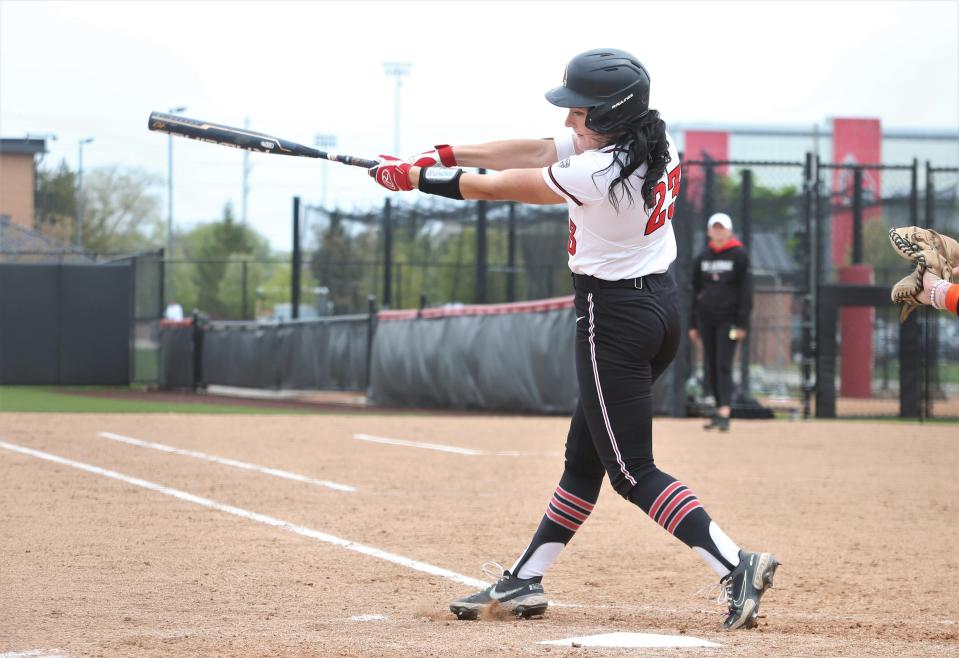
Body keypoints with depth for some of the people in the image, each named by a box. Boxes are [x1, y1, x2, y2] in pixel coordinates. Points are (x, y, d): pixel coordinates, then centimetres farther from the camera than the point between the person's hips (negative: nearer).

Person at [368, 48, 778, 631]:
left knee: (633, 472, -6)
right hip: (661, 304, 10)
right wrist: (441, 156, 3)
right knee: (585, 453, 16)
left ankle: (737, 566, -17)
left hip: (615, 316, -10)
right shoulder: (655, 142, 1)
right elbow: (532, 152, 5)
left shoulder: (600, 173, -25)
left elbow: (500, 187, -13)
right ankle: (525, 582, 25)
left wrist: (413, 177, 0)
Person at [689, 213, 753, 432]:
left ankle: (724, 414, -19)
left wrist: (742, 324, -10)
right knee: (709, 367, 5)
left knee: (724, 365, -13)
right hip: (706, 318, 5)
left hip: (728, 318, -5)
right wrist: (693, 324, 12)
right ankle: (720, 410, 14)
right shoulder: (702, 258, 12)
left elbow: (745, 291, -4)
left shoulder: (739, 256, -1)